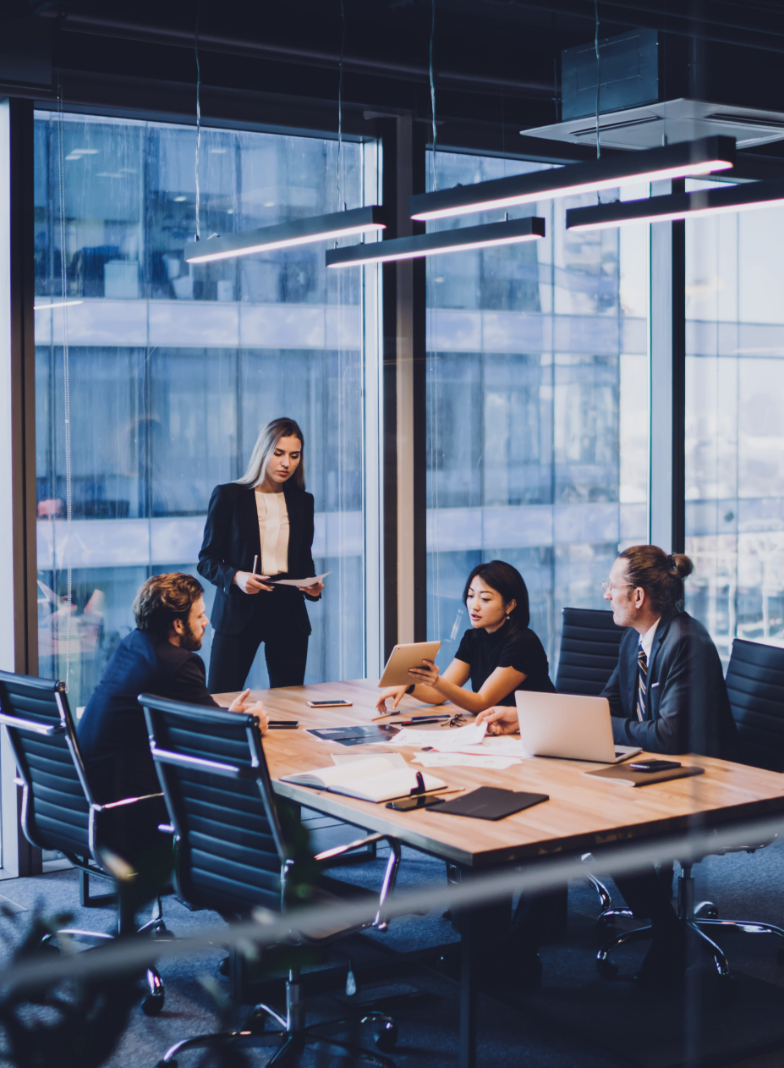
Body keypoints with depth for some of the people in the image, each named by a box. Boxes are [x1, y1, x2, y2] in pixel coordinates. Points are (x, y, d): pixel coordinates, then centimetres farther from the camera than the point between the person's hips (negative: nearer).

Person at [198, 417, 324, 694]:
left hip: (289, 614, 4)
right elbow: (207, 560, 1)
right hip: (239, 612, -3)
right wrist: (235, 577, -18)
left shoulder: (303, 501, 12)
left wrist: (312, 584, -3)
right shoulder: (228, 496, 1)